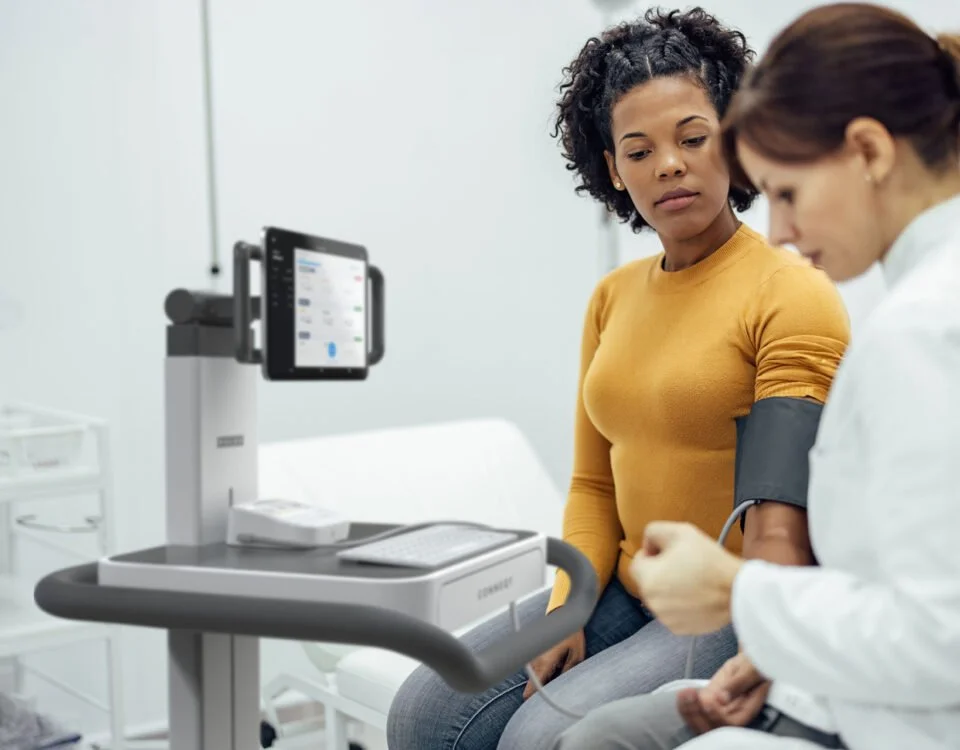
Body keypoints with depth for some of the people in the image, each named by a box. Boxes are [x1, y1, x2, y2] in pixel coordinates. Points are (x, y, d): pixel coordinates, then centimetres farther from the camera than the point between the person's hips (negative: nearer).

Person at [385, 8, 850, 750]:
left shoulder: (794, 296, -12)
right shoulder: (613, 298, 9)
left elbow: (782, 522, -21)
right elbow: (594, 485, 9)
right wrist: (566, 611, -4)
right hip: (629, 592, 6)